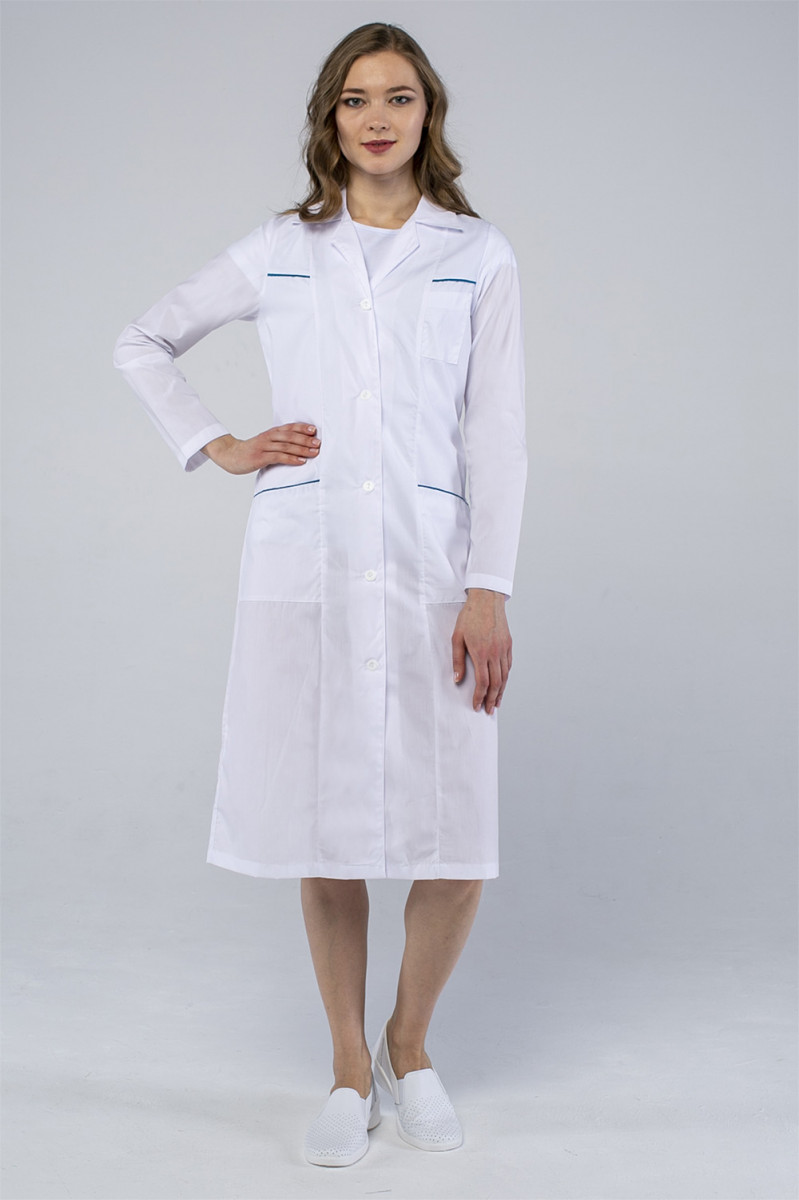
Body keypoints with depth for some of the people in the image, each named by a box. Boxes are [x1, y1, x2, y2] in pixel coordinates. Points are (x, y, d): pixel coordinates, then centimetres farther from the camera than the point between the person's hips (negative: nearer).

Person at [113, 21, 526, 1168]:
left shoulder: (479, 257, 7)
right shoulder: (278, 252, 9)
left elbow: (496, 431, 1)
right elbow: (142, 344, 20)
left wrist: (490, 590, -7)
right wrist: (214, 446, 7)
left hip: (432, 567, 0)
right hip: (303, 566, 1)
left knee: (456, 845, -4)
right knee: (325, 827, 5)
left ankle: (409, 1045, 24)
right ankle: (350, 1069, 23)